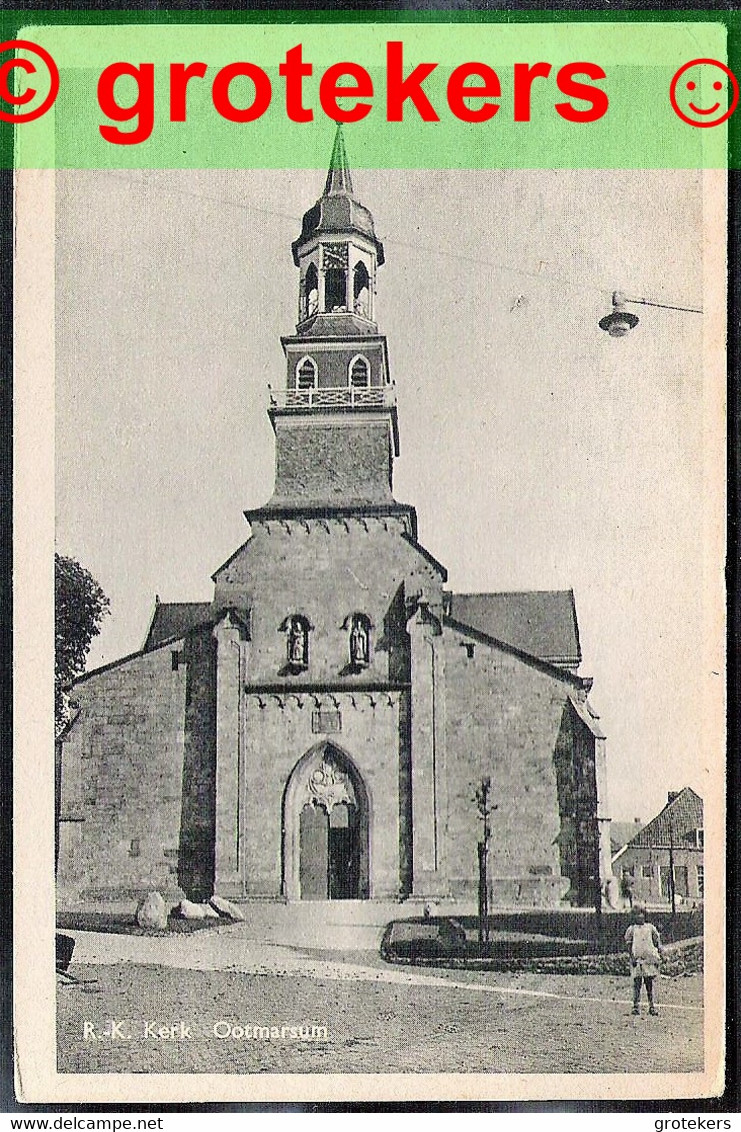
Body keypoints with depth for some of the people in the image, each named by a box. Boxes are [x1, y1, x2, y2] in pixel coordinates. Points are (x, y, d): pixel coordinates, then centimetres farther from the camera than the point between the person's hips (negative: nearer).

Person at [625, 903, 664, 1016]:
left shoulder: (650, 928, 11)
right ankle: (636, 1006, -1)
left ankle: (652, 1006, 10)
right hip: (637, 959, -2)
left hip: (649, 959, 2)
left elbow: (657, 941, 13)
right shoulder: (631, 929, 6)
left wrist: (660, 953, 2)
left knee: (650, 983, 4)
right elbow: (628, 944, 3)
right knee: (637, 983, -4)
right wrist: (632, 956, -8)